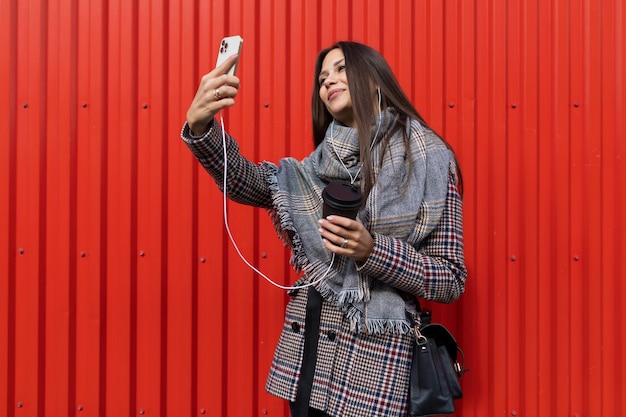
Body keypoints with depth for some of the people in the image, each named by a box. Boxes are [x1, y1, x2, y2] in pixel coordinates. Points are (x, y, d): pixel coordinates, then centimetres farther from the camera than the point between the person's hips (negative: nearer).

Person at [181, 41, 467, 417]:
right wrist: (200, 126, -25)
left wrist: (372, 250, -20)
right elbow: (243, 181, -7)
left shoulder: (427, 160, -5)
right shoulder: (320, 165, 8)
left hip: (371, 362, -4)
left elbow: (452, 281, -6)